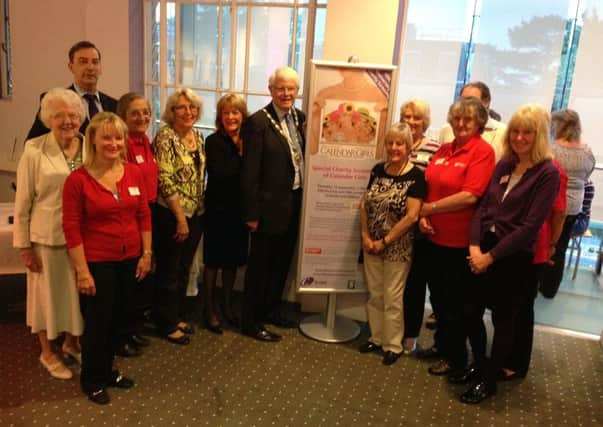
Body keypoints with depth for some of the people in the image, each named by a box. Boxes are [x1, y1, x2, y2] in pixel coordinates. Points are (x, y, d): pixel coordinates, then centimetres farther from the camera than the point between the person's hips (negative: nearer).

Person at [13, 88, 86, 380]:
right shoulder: (35, 151, -12)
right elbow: (23, 203, -8)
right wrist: (24, 245, -7)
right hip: (47, 237, -3)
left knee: (80, 292, 17)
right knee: (49, 292, 14)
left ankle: (72, 342, 41)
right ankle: (47, 353, 34)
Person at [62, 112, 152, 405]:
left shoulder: (134, 173, 0)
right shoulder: (78, 179, -13)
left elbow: (144, 215, 5)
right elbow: (71, 227, -12)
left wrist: (146, 253, 4)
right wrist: (82, 270, -13)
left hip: (129, 260, 4)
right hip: (97, 262, -4)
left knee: (117, 318, 17)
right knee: (97, 322, 10)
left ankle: (107, 370, 39)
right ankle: (92, 379, 33)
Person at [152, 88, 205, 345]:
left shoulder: (198, 136, 8)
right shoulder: (165, 137, -14)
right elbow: (165, 180, -19)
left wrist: (198, 211, 10)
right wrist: (180, 218, -18)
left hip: (196, 214, 7)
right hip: (171, 215, -7)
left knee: (184, 270, 18)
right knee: (168, 272, 7)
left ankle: (177, 316, 34)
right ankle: (167, 324, 22)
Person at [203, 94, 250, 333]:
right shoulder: (214, 141, -8)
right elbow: (219, 175, -20)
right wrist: (239, 154, -13)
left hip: (239, 209, 4)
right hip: (218, 208, -4)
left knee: (233, 259, 14)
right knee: (213, 259, 8)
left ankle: (227, 306, 32)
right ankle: (210, 309, 23)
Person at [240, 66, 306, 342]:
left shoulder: (300, 117, 7)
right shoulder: (258, 122, -13)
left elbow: (304, 157, 10)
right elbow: (250, 172, -15)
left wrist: (303, 199, 2)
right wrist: (251, 213, -15)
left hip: (294, 203, 7)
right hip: (270, 205, -6)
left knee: (282, 262, 19)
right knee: (260, 265, 7)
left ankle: (271, 310, 38)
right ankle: (251, 321, 22)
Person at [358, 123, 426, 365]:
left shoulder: (415, 176, -12)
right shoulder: (378, 170, 4)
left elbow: (411, 216, -17)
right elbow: (364, 204, 7)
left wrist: (385, 241, -13)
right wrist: (365, 236, -4)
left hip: (398, 247, -5)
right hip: (372, 244, 5)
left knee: (392, 297, 7)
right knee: (374, 294, 15)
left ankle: (393, 345, 24)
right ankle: (376, 337, 33)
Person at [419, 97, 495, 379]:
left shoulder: (483, 151, -13)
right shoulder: (444, 149, 7)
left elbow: (470, 196, -22)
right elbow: (427, 186, 9)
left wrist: (430, 208, -15)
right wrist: (422, 217, -8)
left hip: (459, 241, -6)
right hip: (434, 236, 6)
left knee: (454, 301, 9)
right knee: (437, 294, 20)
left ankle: (456, 358, 29)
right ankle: (442, 343, 42)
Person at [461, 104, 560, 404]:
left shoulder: (547, 173, -12)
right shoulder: (504, 164, 6)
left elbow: (530, 226, -17)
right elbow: (483, 206, 4)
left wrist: (491, 256, -16)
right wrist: (474, 245, -9)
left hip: (514, 257, -6)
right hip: (484, 250, 6)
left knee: (502, 320, 10)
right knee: (471, 312, 13)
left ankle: (489, 381, 28)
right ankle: (480, 365, 38)